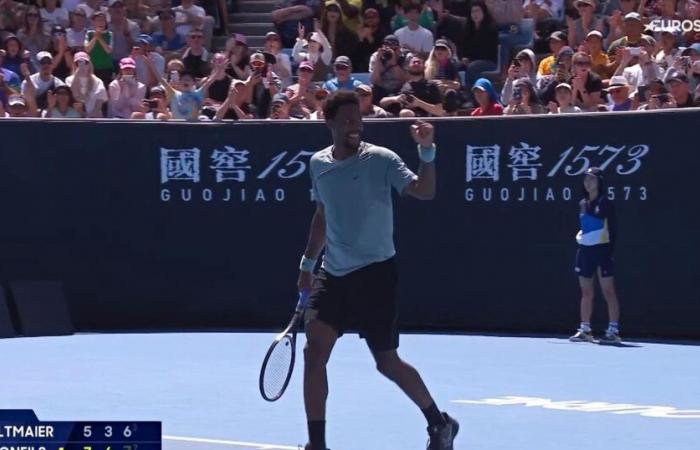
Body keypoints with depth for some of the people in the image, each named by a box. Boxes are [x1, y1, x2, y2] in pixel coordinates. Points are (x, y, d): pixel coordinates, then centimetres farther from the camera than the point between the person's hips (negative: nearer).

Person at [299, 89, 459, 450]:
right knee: (313, 351, -10)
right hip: (333, 275, 5)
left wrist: (426, 151, -33)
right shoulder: (319, 164, 7)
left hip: (374, 273, -5)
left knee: (386, 362, 2)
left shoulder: (380, 159, -9)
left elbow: (424, 191, -21)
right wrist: (308, 263, 23)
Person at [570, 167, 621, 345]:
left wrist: (610, 250, -14)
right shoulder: (583, 204, 12)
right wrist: (579, 237, 11)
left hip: (601, 249, -7)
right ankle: (585, 330, 12)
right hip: (585, 250, 7)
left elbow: (613, 228, -8)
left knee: (608, 292, -6)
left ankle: (613, 331, -6)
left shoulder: (605, 203, -6)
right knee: (586, 293, 8)